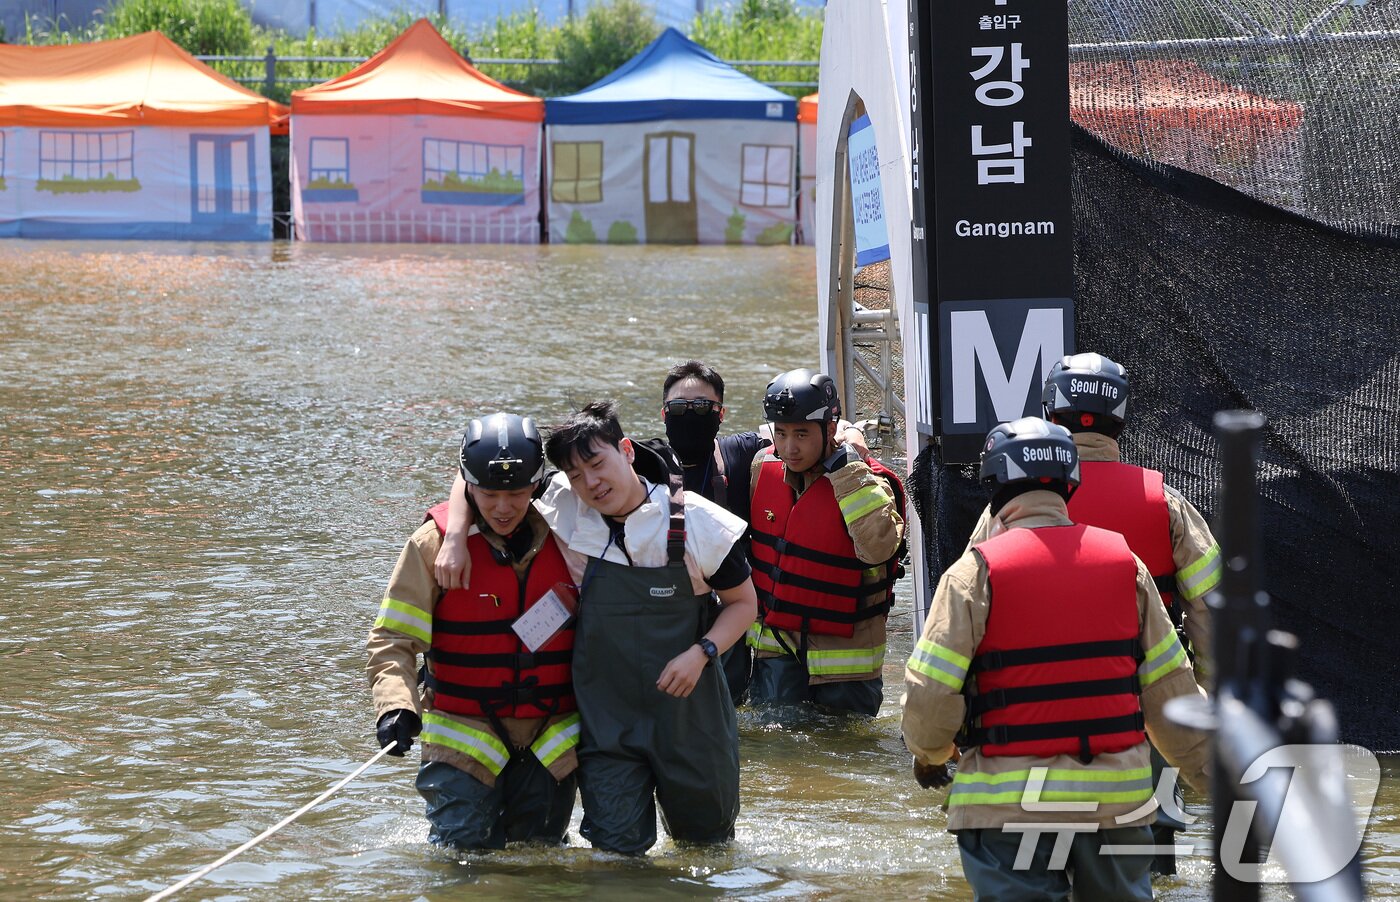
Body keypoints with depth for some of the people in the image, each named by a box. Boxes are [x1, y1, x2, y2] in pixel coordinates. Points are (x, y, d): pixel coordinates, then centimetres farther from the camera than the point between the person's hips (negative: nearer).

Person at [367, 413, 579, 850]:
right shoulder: (434, 542, -6)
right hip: (464, 738, -2)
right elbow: (392, 637, -7)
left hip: (553, 743, 3)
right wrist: (395, 705, -24)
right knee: (463, 853, -13)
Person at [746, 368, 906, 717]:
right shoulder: (763, 468, 0)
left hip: (842, 648, -4)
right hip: (775, 646, 4)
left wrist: (847, 472, -30)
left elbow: (878, 547, -35)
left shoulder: (868, 483, -16)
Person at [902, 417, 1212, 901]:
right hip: (1118, 798, 4)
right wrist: (1216, 776, 16)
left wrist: (929, 754, 12)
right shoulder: (1124, 562, 4)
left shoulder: (977, 571, -8)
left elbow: (929, 695, -10)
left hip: (1013, 803, -3)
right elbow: (1169, 688, 6)